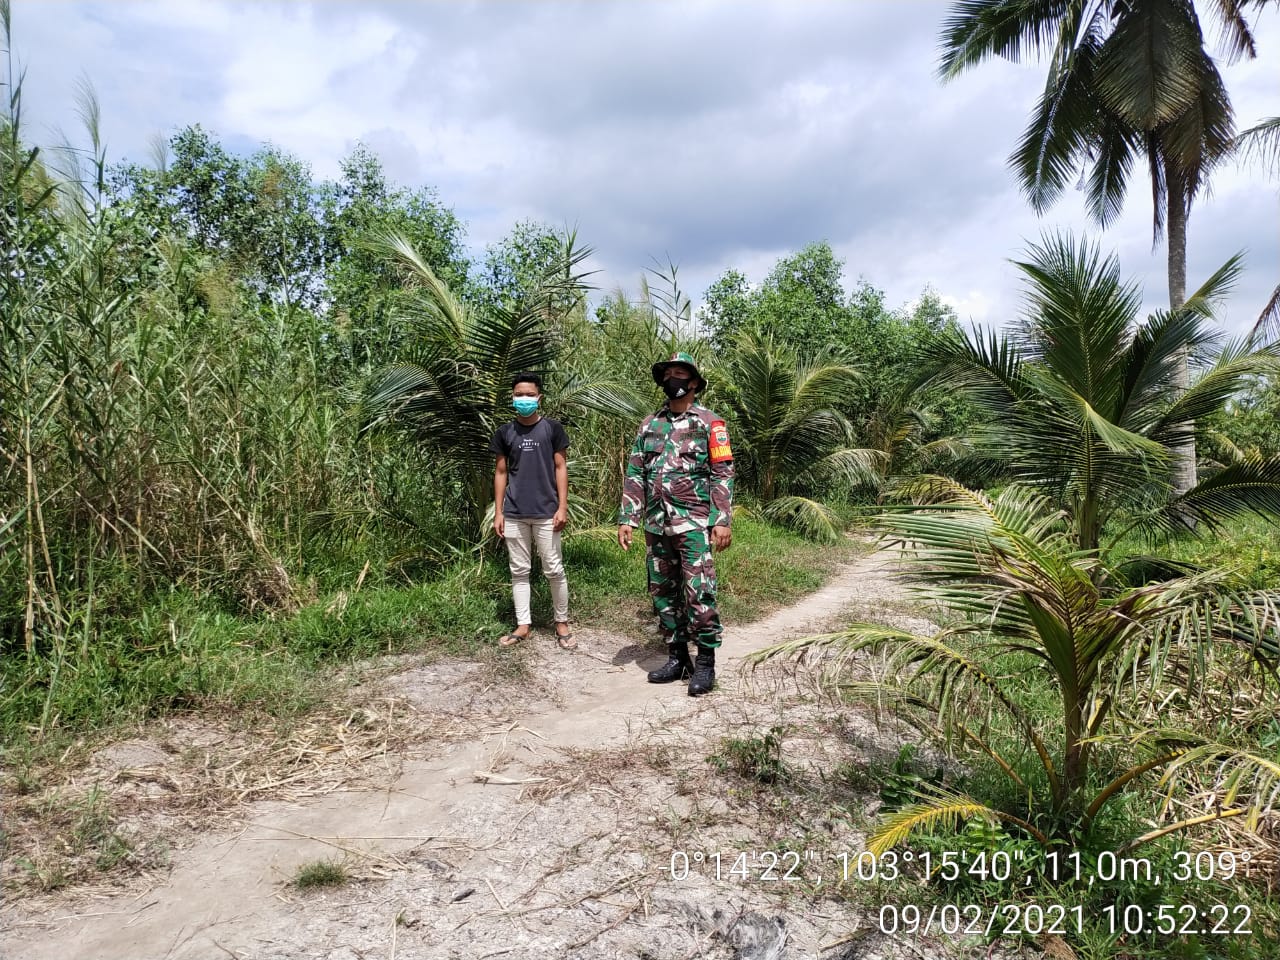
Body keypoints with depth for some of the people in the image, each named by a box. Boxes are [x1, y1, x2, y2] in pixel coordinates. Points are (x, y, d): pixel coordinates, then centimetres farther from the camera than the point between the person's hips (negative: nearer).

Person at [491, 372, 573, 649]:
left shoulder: (552, 428, 0)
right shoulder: (505, 432, 6)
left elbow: (560, 468, 1)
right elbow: (501, 472, 9)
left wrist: (562, 506, -7)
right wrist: (498, 512, 4)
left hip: (546, 512, -2)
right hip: (514, 514, 3)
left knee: (554, 570, 1)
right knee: (519, 570, 9)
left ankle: (562, 623, 15)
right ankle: (523, 624, 18)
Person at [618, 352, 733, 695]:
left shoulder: (709, 423, 1)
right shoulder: (649, 425, 13)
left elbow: (723, 474, -4)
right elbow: (635, 474, 12)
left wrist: (723, 520, -13)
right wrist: (627, 519, 4)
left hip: (694, 523, -5)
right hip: (657, 525, 5)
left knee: (699, 594, -8)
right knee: (663, 593, 10)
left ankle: (705, 664, 4)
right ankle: (677, 658, 22)